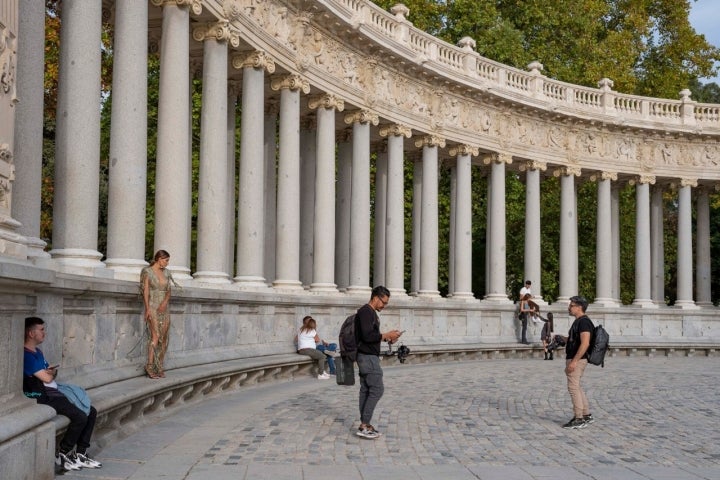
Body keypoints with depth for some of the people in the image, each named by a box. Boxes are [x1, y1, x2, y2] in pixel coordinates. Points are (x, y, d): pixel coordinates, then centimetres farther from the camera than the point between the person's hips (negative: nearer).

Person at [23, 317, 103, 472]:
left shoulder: (38, 351, 18)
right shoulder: (26, 355, -15)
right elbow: (47, 378, -18)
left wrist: (51, 372, -1)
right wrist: (51, 372, 6)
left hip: (54, 391, 10)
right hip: (42, 397, -10)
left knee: (91, 412, 1)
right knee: (80, 417, -22)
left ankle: (80, 454, 4)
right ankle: (62, 455, -5)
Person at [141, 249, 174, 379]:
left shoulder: (166, 272, 12)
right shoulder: (147, 271, -3)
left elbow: (168, 291, 7)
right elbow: (145, 291, -9)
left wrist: (165, 303, -12)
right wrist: (147, 308, -18)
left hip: (164, 308, 6)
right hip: (152, 307, -6)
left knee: (164, 338, 2)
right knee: (155, 336, -18)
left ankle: (159, 367, 7)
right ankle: (149, 366, -16)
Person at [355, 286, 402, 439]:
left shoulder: (371, 313, 17)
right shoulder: (365, 312, -16)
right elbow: (367, 336, -24)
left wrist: (387, 337, 8)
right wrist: (386, 335, -15)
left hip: (368, 357, 10)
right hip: (368, 357, -10)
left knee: (366, 390, 9)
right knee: (377, 389, -9)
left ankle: (365, 424, 12)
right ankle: (364, 426, -8)